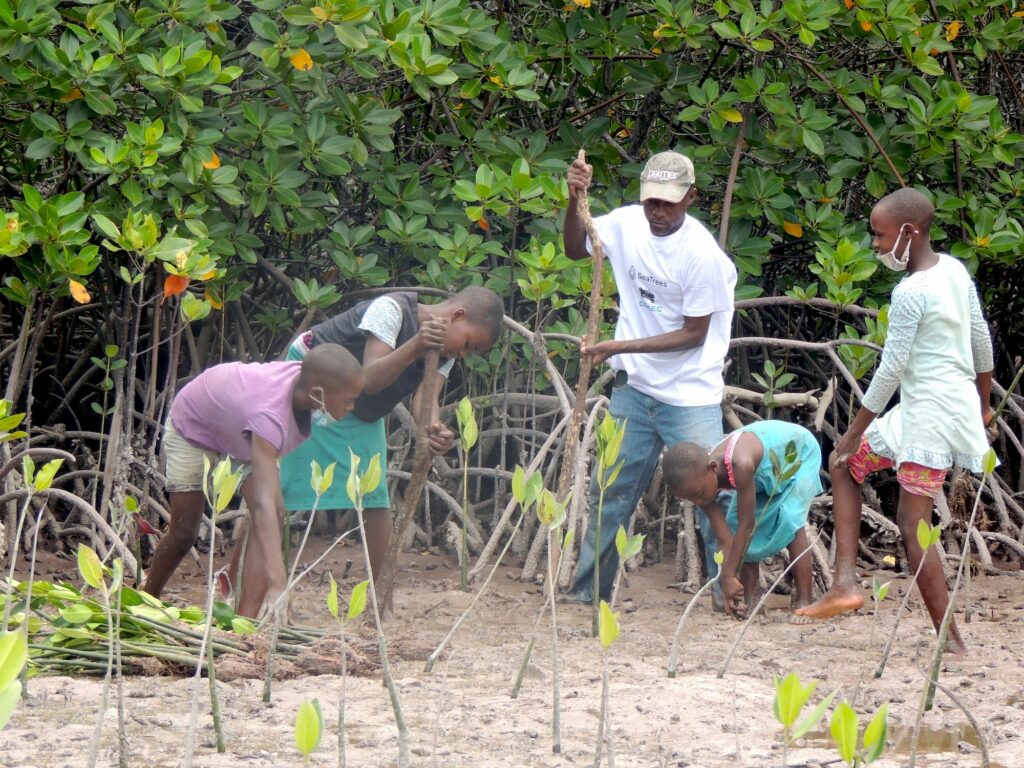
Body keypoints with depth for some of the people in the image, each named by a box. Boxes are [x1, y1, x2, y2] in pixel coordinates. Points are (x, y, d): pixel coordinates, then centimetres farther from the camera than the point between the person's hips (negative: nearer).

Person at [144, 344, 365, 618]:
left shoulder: (305, 380, -29)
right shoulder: (269, 413, -49)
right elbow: (263, 503, -56)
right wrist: (277, 581, -63)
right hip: (192, 425, -6)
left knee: (275, 514, -15)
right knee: (184, 533, 3)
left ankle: (246, 618, -15)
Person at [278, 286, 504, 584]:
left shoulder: (443, 354, -5)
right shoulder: (391, 309, -27)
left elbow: (425, 397, -20)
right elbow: (370, 379, -36)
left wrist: (433, 428, -42)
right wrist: (414, 347, -50)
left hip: (361, 412, 7)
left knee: (376, 498, -2)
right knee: (280, 488, -13)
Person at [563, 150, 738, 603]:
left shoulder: (702, 255, -20)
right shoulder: (628, 223, -5)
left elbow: (694, 333, -16)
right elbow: (576, 250, 9)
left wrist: (621, 347, -20)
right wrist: (574, 202, -10)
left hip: (690, 395, -5)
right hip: (634, 386, 5)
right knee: (611, 489, 11)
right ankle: (588, 589, 20)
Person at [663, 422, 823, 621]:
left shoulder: (740, 464, -45)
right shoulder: (704, 477, -22)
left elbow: (747, 525, -38)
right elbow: (725, 539, -19)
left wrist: (729, 576, -33)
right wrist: (728, 584, -26)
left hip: (800, 452, -7)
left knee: (790, 522, -22)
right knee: (734, 523, -5)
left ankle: (804, 602, -19)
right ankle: (749, 599, 4)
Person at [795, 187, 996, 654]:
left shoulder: (910, 293, -17)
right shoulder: (955, 271, 8)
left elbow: (891, 368, -17)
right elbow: (981, 340, 15)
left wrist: (855, 433, -11)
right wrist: (983, 402, 28)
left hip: (928, 413, -10)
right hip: (959, 402, 10)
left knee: (913, 525, -2)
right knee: (845, 464, 16)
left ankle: (951, 643, -5)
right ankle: (845, 582, 8)